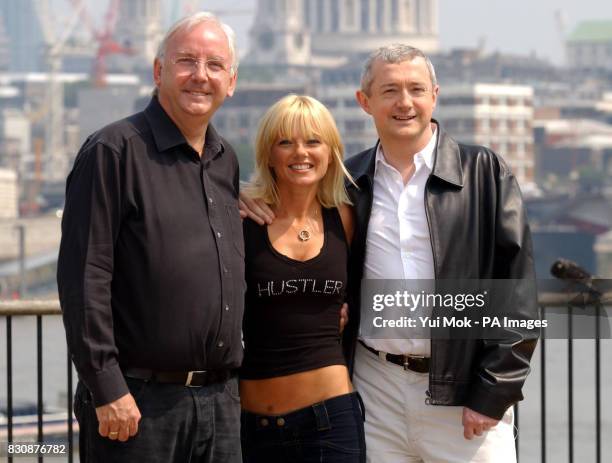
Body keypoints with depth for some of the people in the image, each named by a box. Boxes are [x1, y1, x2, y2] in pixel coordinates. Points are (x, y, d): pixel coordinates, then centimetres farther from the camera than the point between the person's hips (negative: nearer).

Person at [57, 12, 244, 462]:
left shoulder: (226, 160, 14)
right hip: (139, 400, -6)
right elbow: (83, 277, -13)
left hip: (221, 401, 6)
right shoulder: (115, 150, -7)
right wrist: (106, 387, -17)